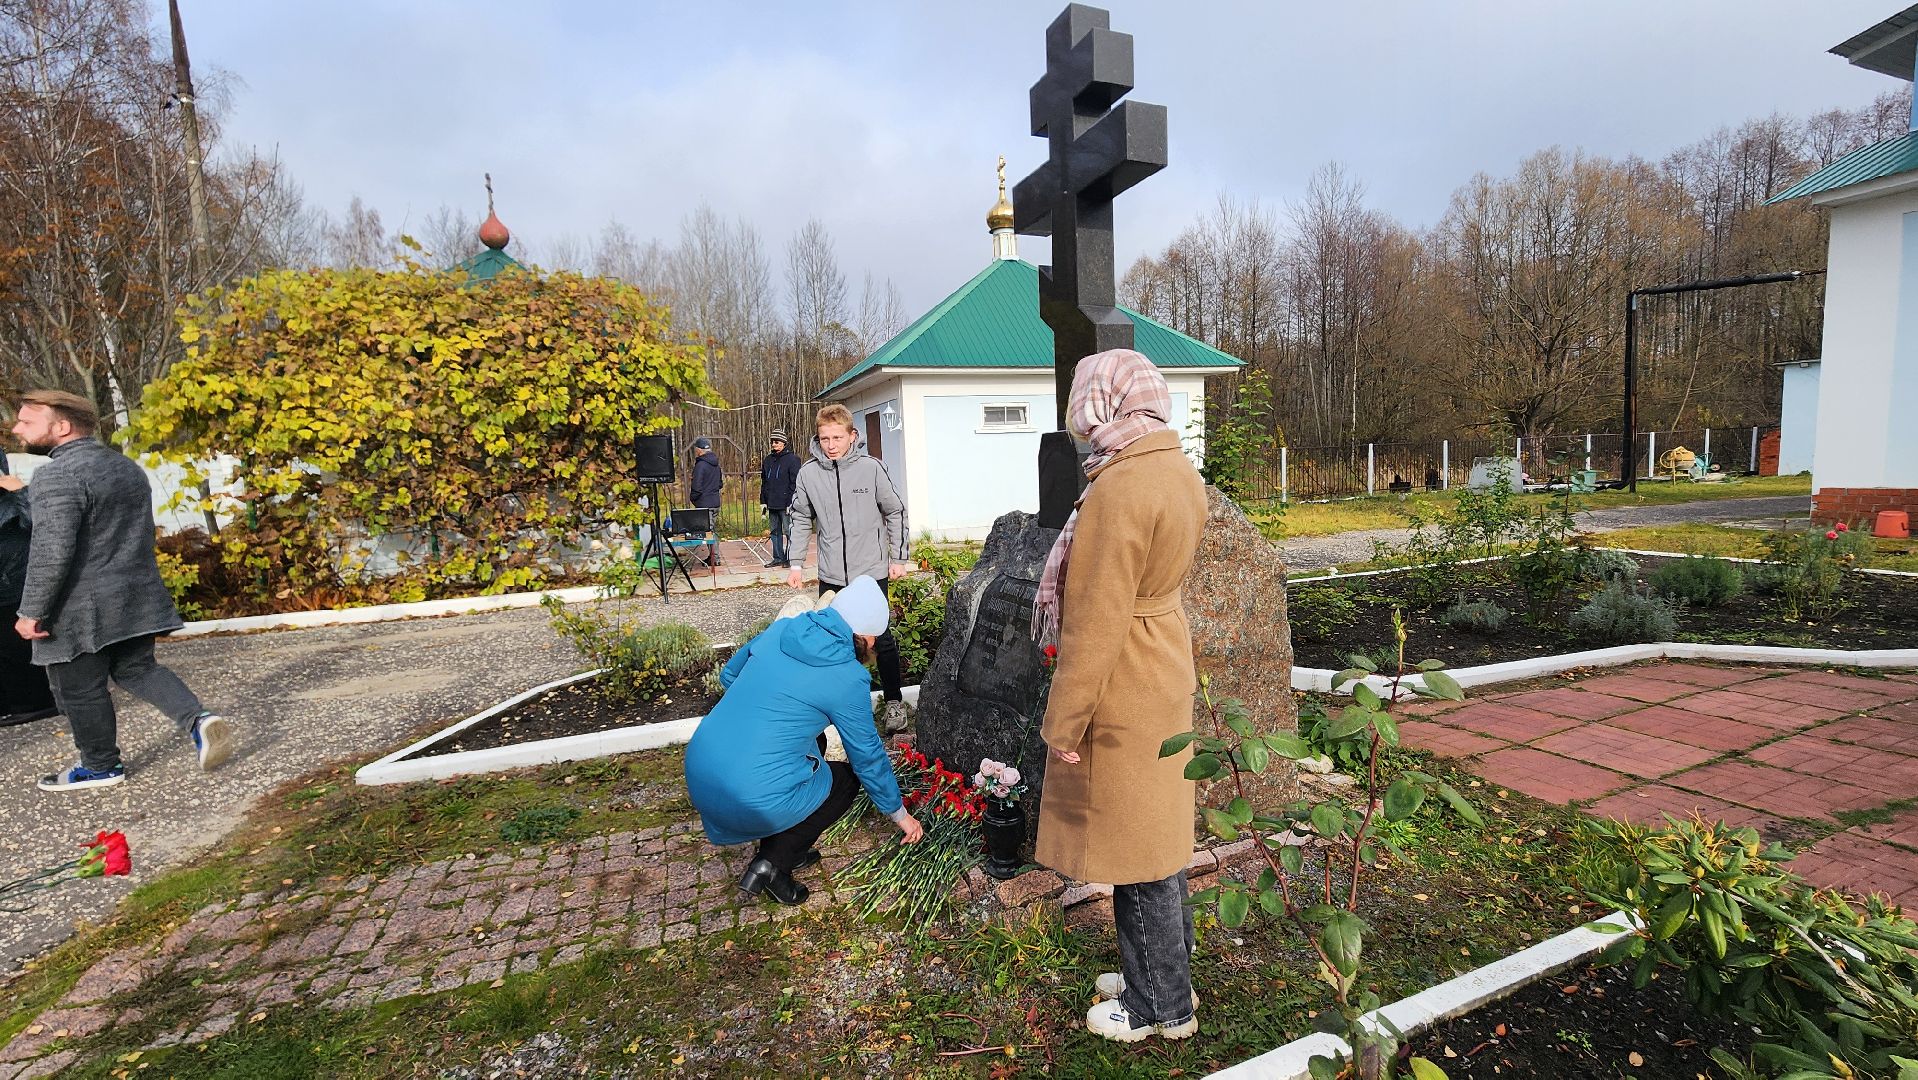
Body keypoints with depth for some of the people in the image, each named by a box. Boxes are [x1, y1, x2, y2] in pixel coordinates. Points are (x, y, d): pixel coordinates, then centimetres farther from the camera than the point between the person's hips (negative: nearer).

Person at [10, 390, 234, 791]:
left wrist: (32, 611, -15)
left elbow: (52, 550, -22)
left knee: (80, 689, 7)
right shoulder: (127, 466, 11)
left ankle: (101, 766, 19)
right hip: (136, 596, 8)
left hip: (81, 607, -8)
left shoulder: (59, 475, -18)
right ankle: (197, 719, -3)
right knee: (137, 669, 16)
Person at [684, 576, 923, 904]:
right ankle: (771, 864, 7)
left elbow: (728, 674, 22)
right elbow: (869, 757, 2)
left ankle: (782, 852, 25)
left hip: (697, 777, 7)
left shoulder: (779, 631, 5)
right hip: (752, 802, -6)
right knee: (848, 777, 19)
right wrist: (900, 814, 17)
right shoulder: (847, 678, -10)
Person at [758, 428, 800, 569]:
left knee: (789, 531, -3)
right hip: (772, 504, 7)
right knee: (775, 531, 11)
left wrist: (791, 503, -15)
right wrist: (763, 501, 14)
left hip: (785, 504, -7)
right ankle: (778, 557, 20)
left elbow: (795, 483, -10)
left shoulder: (792, 459, -6)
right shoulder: (768, 460, 14)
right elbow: (764, 482, 20)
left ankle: (791, 558, 5)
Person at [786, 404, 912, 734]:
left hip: (872, 572, -2)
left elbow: (895, 512, 1)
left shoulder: (871, 468, -8)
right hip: (831, 576, 2)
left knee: (882, 640, 4)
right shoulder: (808, 473, -2)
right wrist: (797, 564, 5)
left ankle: (894, 702, 20)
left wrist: (898, 559, 1)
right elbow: (801, 520, 9)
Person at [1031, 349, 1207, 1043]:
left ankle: (1162, 1006, 28)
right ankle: (1161, 975, 40)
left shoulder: (1121, 488, -24)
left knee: (1137, 853, 8)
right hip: (1164, 671, 9)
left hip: (1123, 692, -9)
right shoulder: (1179, 471, 5)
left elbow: (1096, 623, -24)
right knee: (1157, 834, 21)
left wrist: (1065, 723, -16)